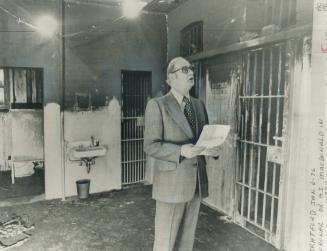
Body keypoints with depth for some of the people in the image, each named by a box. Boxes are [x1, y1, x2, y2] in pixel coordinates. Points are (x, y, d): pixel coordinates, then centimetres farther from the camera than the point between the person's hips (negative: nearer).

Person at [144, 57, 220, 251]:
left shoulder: (199, 105, 10)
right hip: (171, 182, -5)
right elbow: (151, 146, -14)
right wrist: (181, 151, -28)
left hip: (196, 181, 6)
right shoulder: (157, 105, -9)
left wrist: (213, 148, -8)